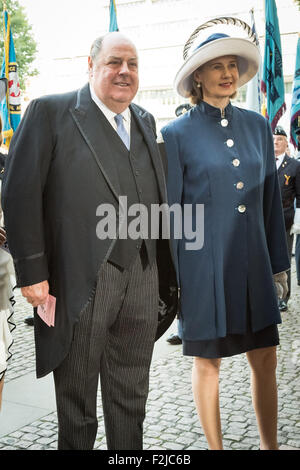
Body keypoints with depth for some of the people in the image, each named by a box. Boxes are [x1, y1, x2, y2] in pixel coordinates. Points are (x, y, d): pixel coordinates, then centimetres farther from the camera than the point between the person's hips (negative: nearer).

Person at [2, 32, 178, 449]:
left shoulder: (145, 122, 15)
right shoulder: (51, 112, -3)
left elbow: (158, 197, 14)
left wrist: (165, 272, 8)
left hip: (143, 282, 5)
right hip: (81, 283, -5)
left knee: (131, 402, 18)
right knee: (77, 404, 12)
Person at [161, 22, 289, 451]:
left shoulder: (257, 126, 7)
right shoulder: (178, 134, -4)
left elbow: (270, 198, 11)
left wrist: (279, 262, 10)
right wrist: (168, 279, -3)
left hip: (252, 263, 4)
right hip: (203, 265, -4)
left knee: (265, 358, 9)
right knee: (207, 361, 9)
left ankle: (270, 444, 28)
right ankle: (215, 446, 28)